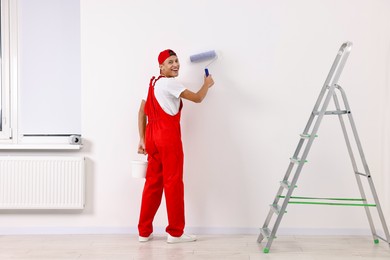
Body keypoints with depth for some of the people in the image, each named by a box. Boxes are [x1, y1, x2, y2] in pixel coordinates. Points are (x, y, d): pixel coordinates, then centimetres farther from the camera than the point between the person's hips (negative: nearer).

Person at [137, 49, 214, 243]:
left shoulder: (153, 83, 18)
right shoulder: (170, 83, -8)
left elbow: (142, 112, 16)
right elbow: (197, 98, -6)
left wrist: (142, 139, 15)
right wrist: (207, 84, 14)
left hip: (153, 136, 9)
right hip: (168, 136, -9)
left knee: (153, 182, 12)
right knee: (173, 182, -1)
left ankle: (144, 231, 18)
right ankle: (175, 232, 7)